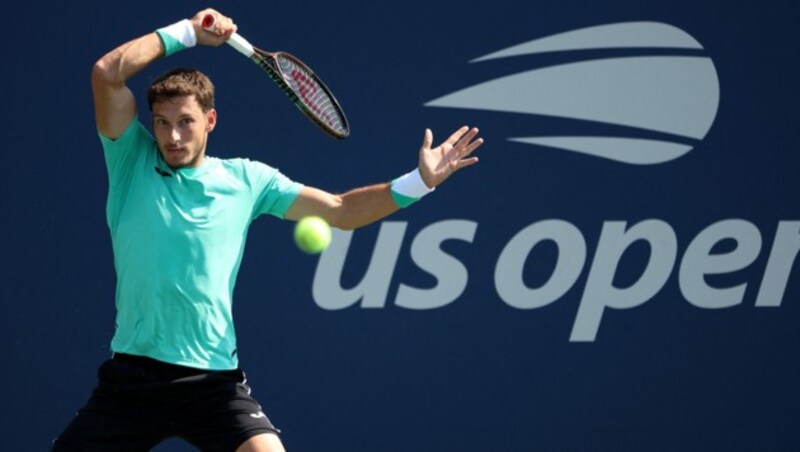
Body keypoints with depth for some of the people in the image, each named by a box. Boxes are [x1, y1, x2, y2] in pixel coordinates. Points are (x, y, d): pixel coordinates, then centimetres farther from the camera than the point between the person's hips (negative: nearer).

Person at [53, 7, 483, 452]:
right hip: (132, 376, 0)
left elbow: (339, 211, 10)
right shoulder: (133, 162, 3)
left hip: (213, 378, 0)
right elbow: (106, 73, -8)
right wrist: (185, 32, -3)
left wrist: (417, 182, 0)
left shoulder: (246, 180, 7)